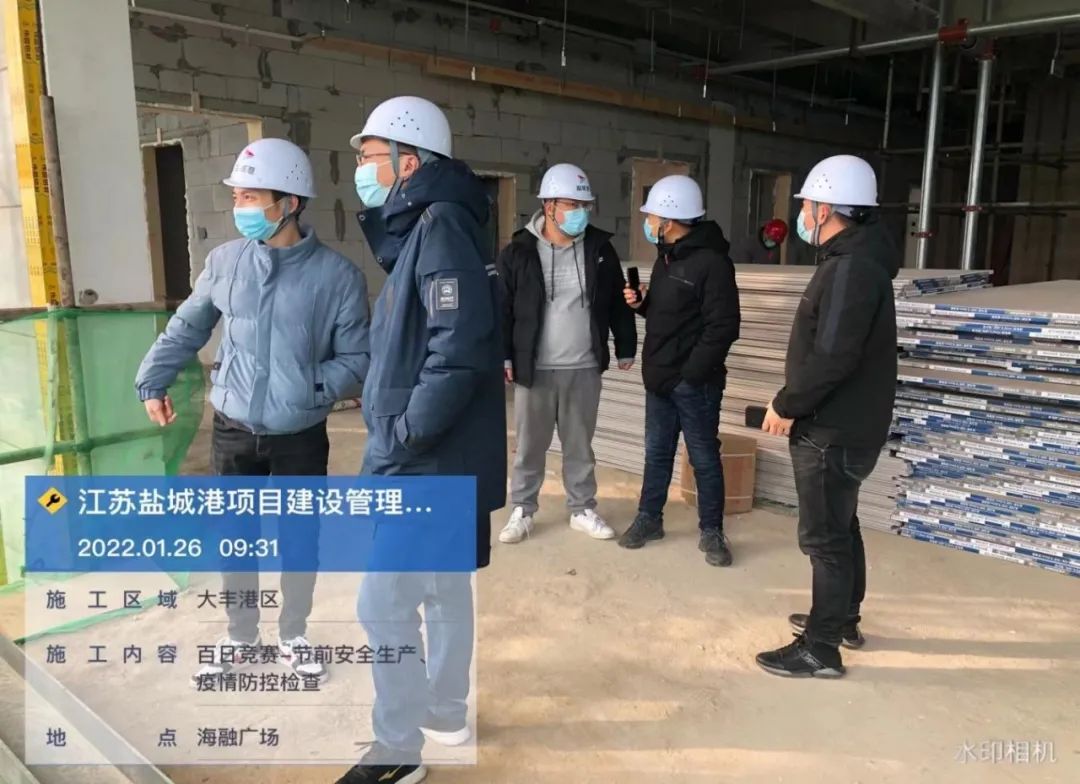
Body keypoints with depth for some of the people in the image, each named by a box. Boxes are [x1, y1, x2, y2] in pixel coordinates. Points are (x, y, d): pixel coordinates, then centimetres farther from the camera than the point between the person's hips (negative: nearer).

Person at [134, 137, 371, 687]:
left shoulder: (338, 275, -13)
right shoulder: (225, 262, -3)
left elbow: (357, 360, -10)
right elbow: (186, 328, 11)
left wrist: (309, 387, -23)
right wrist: (153, 381, 11)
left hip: (300, 437, -2)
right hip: (233, 431, 2)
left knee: (299, 539, 12)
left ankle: (294, 636, 35)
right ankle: (239, 636, 36)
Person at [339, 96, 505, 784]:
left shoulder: (441, 226, -16)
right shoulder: (422, 228, 13)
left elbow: (460, 348, -27)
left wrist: (407, 434, -19)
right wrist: (397, 420, 11)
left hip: (427, 461, -10)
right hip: (443, 457, 10)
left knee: (384, 605, 0)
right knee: (445, 589, 19)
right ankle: (446, 713, 36)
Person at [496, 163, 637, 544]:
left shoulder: (600, 248, 2)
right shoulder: (518, 252, -6)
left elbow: (618, 302, 10)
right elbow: (501, 309, -4)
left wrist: (625, 348, 11)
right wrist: (502, 356, -7)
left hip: (584, 368, 2)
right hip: (534, 368, -2)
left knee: (580, 445, 13)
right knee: (530, 445, 9)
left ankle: (583, 509, 27)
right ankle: (522, 510, 24)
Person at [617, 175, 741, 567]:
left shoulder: (711, 262, -17)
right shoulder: (666, 256, 12)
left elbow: (724, 327, -20)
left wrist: (691, 373, -20)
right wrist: (641, 303, 2)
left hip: (694, 383, -8)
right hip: (659, 378, 8)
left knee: (704, 458, 5)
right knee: (657, 453, 17)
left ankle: (711, 532, 19)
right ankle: (649, 518, 31)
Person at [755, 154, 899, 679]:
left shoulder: (851, 269, -22)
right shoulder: (853, 260, 12)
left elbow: (832, 359, -28)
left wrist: (786, 405, -15)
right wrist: (795, 403, 12)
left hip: (834, 431, -11)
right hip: (842, 424, 11)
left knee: (824, 535, -2)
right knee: (840, 526, 21)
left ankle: (820, 649, 10)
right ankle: (842, 620, 37)